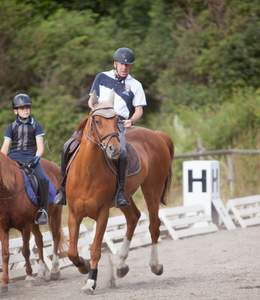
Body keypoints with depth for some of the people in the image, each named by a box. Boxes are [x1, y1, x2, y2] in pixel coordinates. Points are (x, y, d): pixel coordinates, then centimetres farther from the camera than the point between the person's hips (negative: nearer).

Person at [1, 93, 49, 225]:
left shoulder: (35, 126, 9)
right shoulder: (12, 127, 13)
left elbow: (40, 146, 4)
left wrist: (36, 157, -14)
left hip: (30, 158, -1)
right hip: (13, 158, 1)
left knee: (43, 180, -27)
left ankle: (43, 210, -17)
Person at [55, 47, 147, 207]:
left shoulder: (135, 85, 11)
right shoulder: (102, 78, 14)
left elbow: (139, 110, 8)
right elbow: (91, 101, 18)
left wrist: (132, 120, -14)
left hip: (118, 124, -2)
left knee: (121, 152, -34)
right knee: (68, 147, -14)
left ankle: (120, 191, -25)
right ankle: (64, 188, -4)